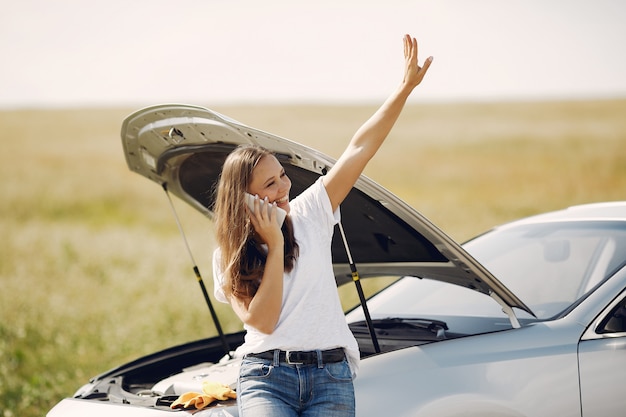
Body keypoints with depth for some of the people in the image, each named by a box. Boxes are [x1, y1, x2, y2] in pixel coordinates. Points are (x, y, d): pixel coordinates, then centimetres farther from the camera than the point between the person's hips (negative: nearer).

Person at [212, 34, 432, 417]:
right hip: (266, 376, -2)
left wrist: (406, 88, 0)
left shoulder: (309, 212, 7)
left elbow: (360, 149, 4)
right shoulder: (229, 258, 3)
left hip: (331, 376, 2)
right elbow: (261, 321, -11)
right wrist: (275, 246, -9)